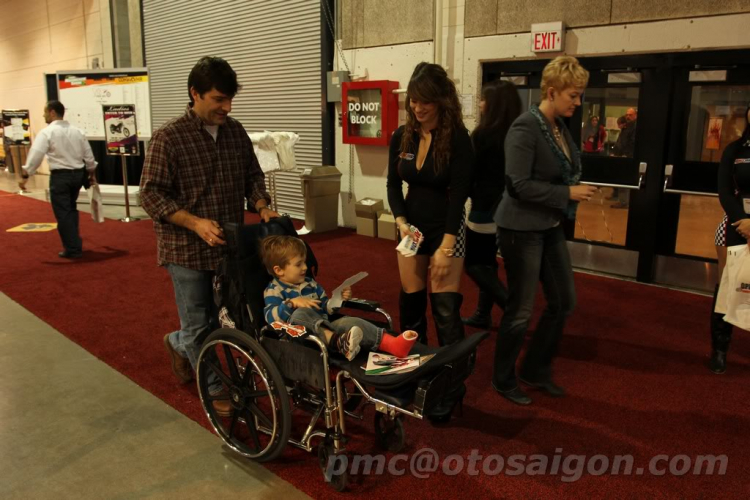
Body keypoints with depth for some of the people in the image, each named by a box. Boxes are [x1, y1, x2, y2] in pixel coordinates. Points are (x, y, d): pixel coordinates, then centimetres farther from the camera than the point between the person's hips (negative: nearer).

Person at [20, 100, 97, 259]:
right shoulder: (77, 131, 8)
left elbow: (36, 154, -16)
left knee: (63, 213, 3)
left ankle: (73, 249, 5)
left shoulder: (47, 132, -8)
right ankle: (74, 243, 27)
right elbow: (89, 155, 11)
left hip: (60, 175, -6)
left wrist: (25, 176, -13)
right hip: (78, 174, 6)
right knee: (71, 209, 22)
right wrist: (92, 174, 23)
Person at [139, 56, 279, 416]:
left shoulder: (235, 131, 5)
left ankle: (178, 344, 47)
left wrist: (262, 206, -4)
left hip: (230, 245, 6)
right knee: (200, 326, 6)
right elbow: (151, 194, -13)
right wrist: (195, 223, -25)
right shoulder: (169, 137, -12)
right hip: (188, 250, -5)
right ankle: (214, 390, 27)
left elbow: (252, 176, 15)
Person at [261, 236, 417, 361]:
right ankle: (338, 342, -56)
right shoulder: (274, 290, 0)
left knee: (348, 322, -25)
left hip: (326, 328, 5)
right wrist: (292, 303, -29)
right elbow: (271, 317, -17)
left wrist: (339, 299, 3)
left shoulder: (310, 283, 19)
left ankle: (392, 344, -44)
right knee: (301, 314, -35)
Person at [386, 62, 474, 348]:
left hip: (446, 229, -4)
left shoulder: (457, 137, -14)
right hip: (413, 227, 5)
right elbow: (393, 184, 6)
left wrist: (445, 247, -20)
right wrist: (401, 222, -11)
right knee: (410, 300, 11)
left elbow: (459, 193, -17)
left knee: (445, 307, -5)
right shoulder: (401, 137, 0)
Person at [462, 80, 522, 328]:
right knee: (487, 261, 18)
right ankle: (483, 314, 26)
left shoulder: (483, 134, -17)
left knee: (473, 263, 6)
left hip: (486, 209, -7)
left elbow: (470, 172, -10)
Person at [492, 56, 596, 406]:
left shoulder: (560, 127, 8)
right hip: (522, 229, -9)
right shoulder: (525, 127, -17)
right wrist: (568, 193, -18)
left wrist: (576, 189, 2)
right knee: (520, 309, 3)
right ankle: (503, 379, 24)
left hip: (551, 228, 9)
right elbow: (520, 185, -23)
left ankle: (536, 370, 33)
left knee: (564, 302, 15)